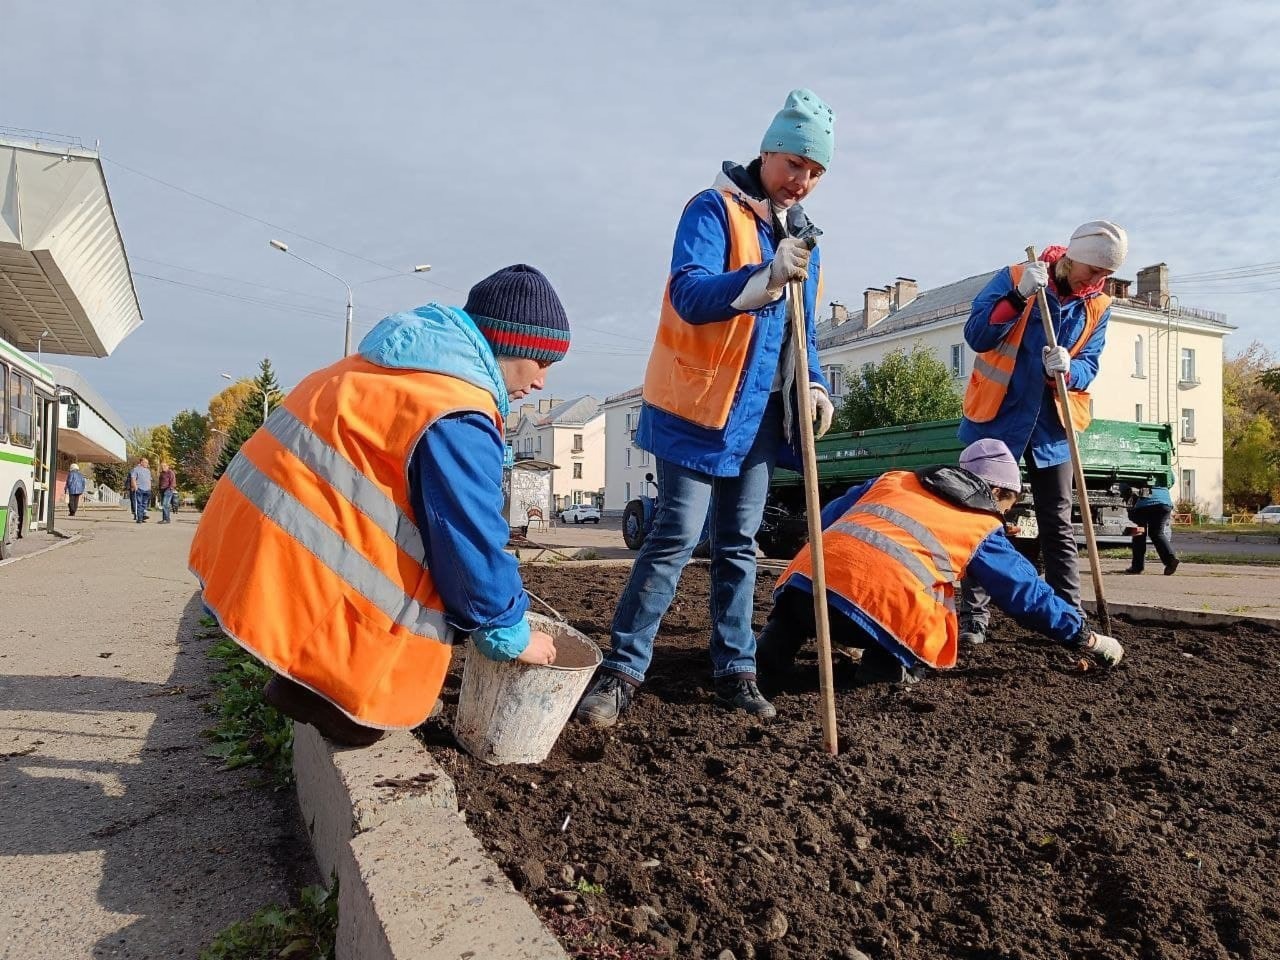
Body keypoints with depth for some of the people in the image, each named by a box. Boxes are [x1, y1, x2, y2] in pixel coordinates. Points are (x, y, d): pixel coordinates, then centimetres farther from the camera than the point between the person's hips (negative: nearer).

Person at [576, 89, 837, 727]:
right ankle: (622, 669, 1)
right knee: (676, 537, -9)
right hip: (699, 407, -7)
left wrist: (812, 384, 5)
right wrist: (765, 277, -39)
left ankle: (734, 669, 19)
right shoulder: (713, 209, -7)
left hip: (759, 413, 7)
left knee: (738, 545, 10)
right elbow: (689, 295, -24)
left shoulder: (800, 232, 16)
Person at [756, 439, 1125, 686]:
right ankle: (891, 663, -2)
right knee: (936, 629, 24)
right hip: (887, 606, -4)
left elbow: (825, 521, 29)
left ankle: (781, 635, 12)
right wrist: (1088, 639, 40)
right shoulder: (983, 528, 21)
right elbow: (1028, 594, 27)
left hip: (805, 578, 4)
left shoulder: (894, 478, 30)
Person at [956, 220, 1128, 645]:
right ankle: (972, 617, 5)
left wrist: (1068, 368, -24)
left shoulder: (1098, 307, 5)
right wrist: (1019, 297, -25)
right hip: (997, 420, -3)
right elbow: (976, 335, -13)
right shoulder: (1013, 278, -5)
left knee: (1058, 528, 7)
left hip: (1051, 428, 4)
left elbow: (1089, 367, -1)